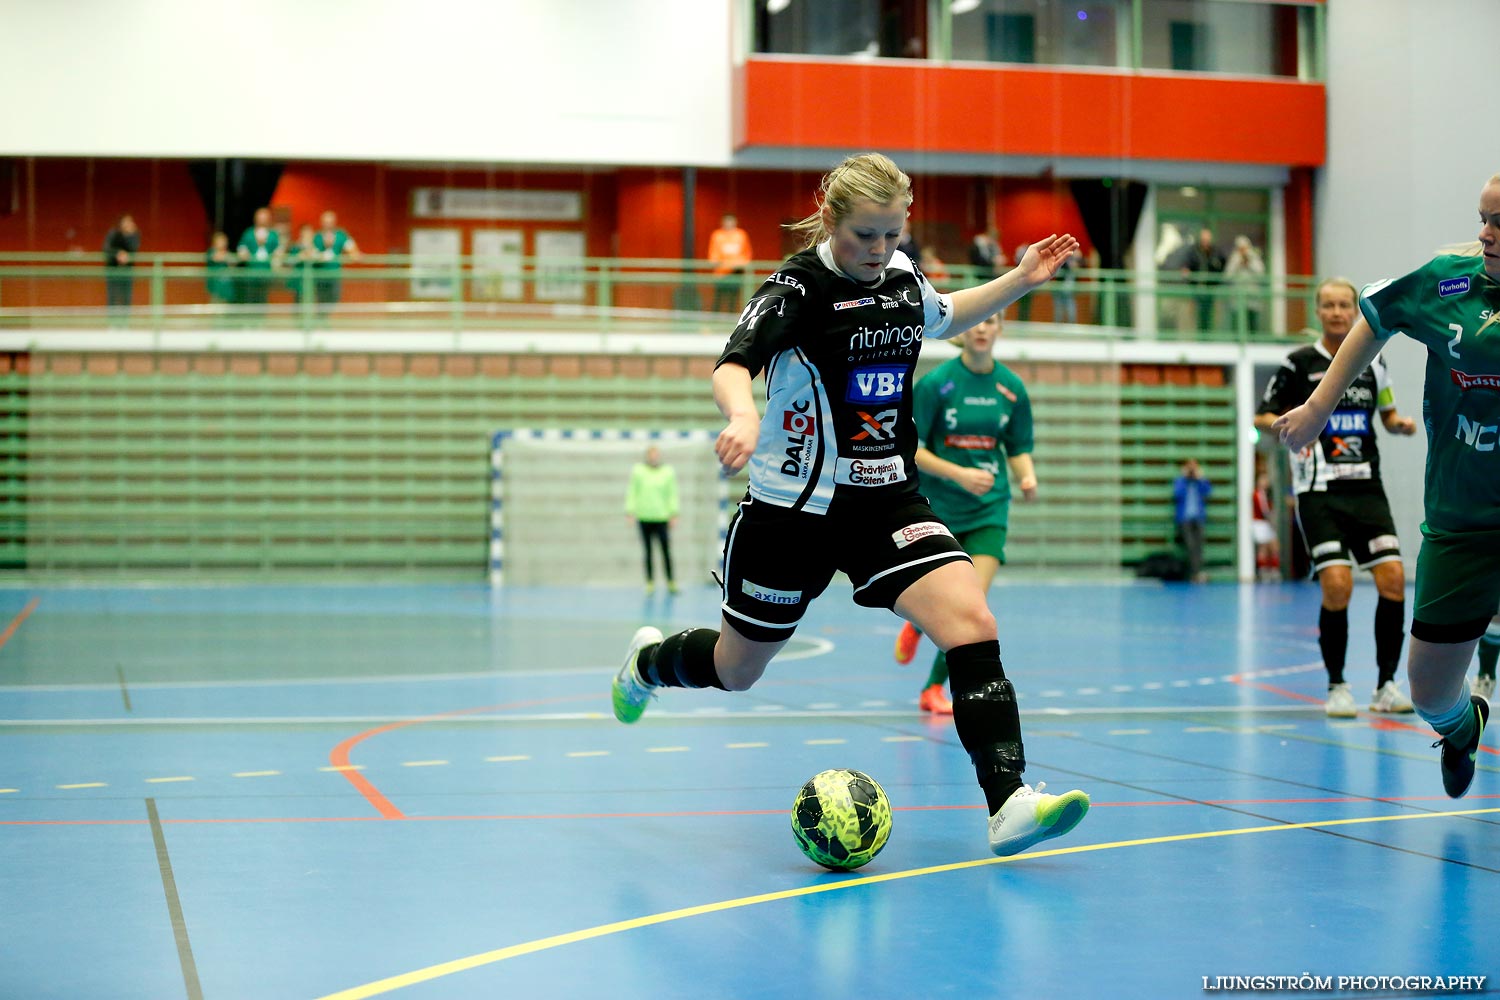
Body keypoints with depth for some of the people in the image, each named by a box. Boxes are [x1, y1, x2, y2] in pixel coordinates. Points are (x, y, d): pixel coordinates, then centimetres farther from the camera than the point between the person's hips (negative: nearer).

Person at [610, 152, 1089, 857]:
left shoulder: (903, 279, 4)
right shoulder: (799, 285, -15)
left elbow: (942, 318, 28)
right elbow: (732, 368, -28)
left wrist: (1019, 281, 17)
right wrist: (744, 415, -50)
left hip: (887, 499, 4)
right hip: (794, 506, -4)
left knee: (972, 624, -20)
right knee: (735, 671, 14)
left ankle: (1008, 804, -24)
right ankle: (647, 660, 49)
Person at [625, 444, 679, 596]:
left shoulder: (669, 472, 4)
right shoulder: (637, 471, 4)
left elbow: (673, 494, 6)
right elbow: (632, 493, 6)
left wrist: (674, 514, 0)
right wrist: (630, 512, 0)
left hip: (662, 518, 0)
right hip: (644, 519, 0)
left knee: (666, 552, -4)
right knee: (648, 553, 4)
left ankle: (670, 583, 2)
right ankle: (650, 582, 10)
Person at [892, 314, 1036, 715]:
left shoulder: (1012, 387, 2)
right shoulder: (935, 382, -10)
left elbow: (1019, 449, 11)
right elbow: (909, 449, -11)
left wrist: (1027, 478, -10)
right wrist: (959, 474, -23)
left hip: (988, 508, 2)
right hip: (936, 505, -2)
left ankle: (934, 688, 4)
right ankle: (916, 625, 45)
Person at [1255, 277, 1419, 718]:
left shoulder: (1371, 364, 10)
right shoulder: (1298, 363, -1)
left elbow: (1388, 414, 23)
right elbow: (1262, 417, 3)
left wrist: (1402, 424, 1)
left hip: (1366, 487, 4)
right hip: (1319, 493, -4)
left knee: (1393, 578, -8)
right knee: (1336, 585, -15)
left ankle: (1386, 685, 5)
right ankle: (1336, 688, 3)